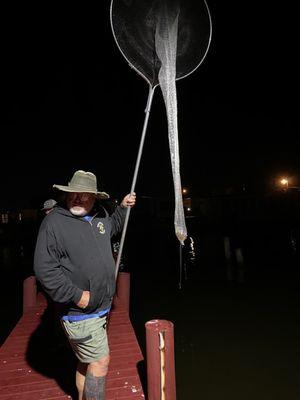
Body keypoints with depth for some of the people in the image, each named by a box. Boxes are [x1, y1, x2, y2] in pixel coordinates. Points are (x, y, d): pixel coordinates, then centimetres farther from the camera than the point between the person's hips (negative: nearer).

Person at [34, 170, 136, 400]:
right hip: (79, 312, -7)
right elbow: (44, 269, -20)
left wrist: (123, 208, 13)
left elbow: (113, 227, 28)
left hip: (100, 309, 8)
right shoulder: (54, 222, -17)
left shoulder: (98, 218, 4)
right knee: (100, 361, 1)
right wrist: (76, 295, -21)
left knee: (87, 360, 24)